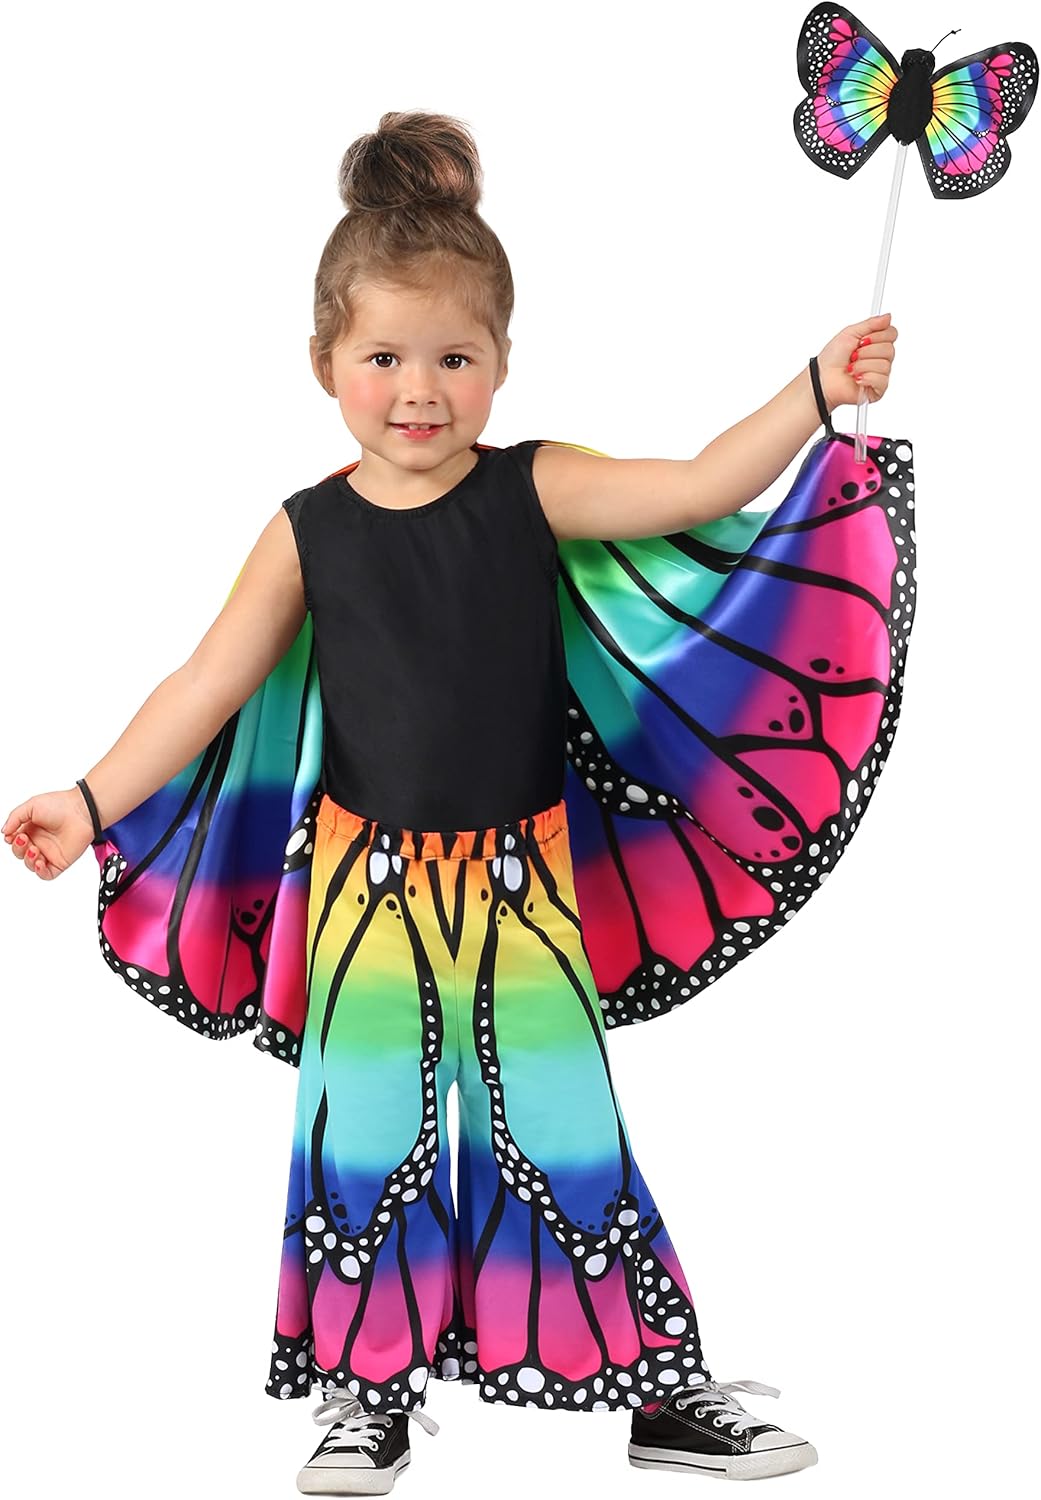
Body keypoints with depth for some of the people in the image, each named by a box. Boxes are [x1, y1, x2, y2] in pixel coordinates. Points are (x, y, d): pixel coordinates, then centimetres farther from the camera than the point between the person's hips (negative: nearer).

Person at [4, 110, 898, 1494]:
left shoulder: (533, 489, -4)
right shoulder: (309, 532, -3)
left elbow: (695, 490, -12)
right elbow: (208, 684, -1)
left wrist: (817, 390, -22)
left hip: (517, 877, 0)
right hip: (370, 883, 1)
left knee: (561, 1124, 5)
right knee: (370, 1134, 7)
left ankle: (657, 1384, 18)